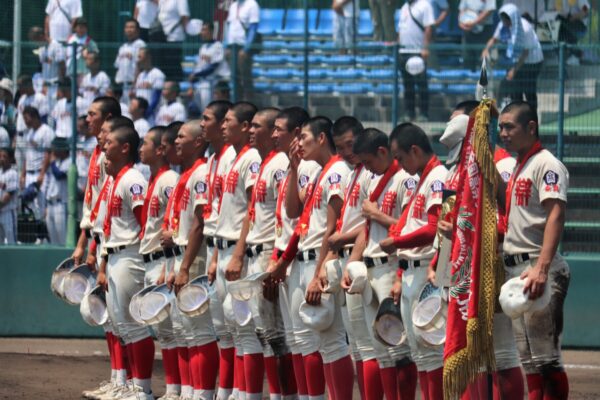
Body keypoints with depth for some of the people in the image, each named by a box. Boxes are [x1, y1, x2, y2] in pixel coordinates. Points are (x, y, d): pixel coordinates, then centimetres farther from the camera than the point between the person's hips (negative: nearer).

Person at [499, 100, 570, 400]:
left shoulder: (546, 165, -8)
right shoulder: (516, 169, 20)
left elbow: (555, 216, -20)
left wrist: (541, 268, -30)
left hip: (538, 268, -9)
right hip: (514, 269, 9)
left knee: (546, 356, -12)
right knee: (528, 360, 10)